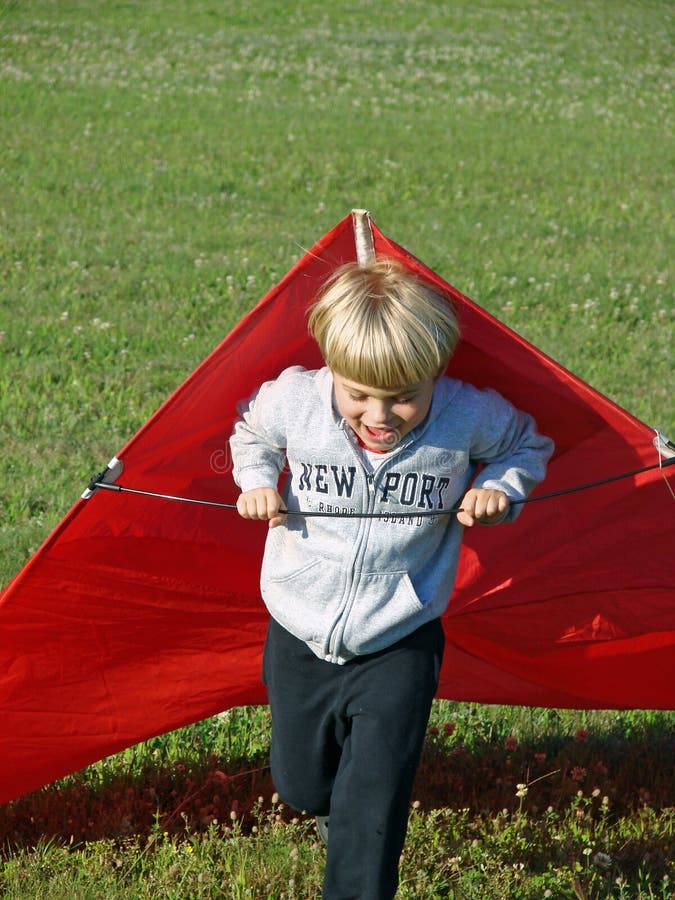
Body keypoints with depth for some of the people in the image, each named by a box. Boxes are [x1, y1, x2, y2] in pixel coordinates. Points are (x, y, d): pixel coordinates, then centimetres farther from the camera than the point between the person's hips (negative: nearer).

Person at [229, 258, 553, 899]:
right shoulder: (292, 400, -16)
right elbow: (249, 430, 9)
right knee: (300, 789, 19)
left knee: (373, 806, -7)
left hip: (397, 649, -2)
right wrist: (256, 482, -9)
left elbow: (529, 444, 4)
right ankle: (335, 808, 54)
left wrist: (501, 489, -14)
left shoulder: (468, 419, -18)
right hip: (299, 643, 2)